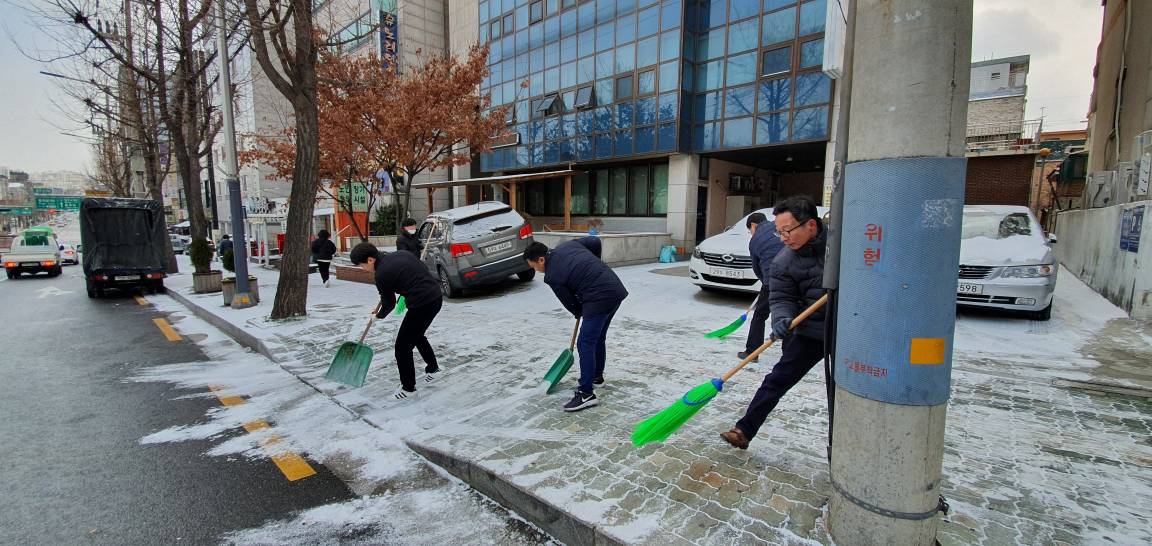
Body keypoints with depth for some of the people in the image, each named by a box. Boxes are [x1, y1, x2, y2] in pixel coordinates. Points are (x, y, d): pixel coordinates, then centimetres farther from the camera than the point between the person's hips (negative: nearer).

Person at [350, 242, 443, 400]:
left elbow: (389, 304, 3)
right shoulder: (401, 254, 10)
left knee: (403, 347, 7)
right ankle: (433, 369, 43)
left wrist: (379, 315, 26)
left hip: (422, 305, -9)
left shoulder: (382, 274, -11)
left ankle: (408, 388, 19)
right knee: (416, 335, 31)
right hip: (436, 297, 9)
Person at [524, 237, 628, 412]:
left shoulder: (553, 277, -8)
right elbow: (595, 242, 14)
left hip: (600, 299, -9)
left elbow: (570, 302, 0)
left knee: (585, 344, -5)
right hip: (616, 288, 9)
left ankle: (586, 393, -4)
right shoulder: (569, 245, 11)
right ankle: (597, 376, 38)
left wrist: (580, 313, 21)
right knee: (598, 337, 22)